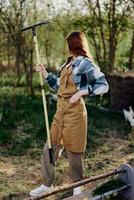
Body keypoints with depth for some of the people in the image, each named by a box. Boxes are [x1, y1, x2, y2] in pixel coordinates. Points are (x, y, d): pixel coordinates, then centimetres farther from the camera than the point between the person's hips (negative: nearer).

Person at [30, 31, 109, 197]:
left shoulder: (85, 63, -9)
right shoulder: (68, 63, 15)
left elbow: (103, 85, -13)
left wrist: (81, 92, -21)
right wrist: (45, 73, 18)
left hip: (74, 110, -8)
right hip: (61, 110, 8)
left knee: (74, 150, 5)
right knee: (49, 148, 9)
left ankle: (77, 186, 25)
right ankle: (47, 184, 22)